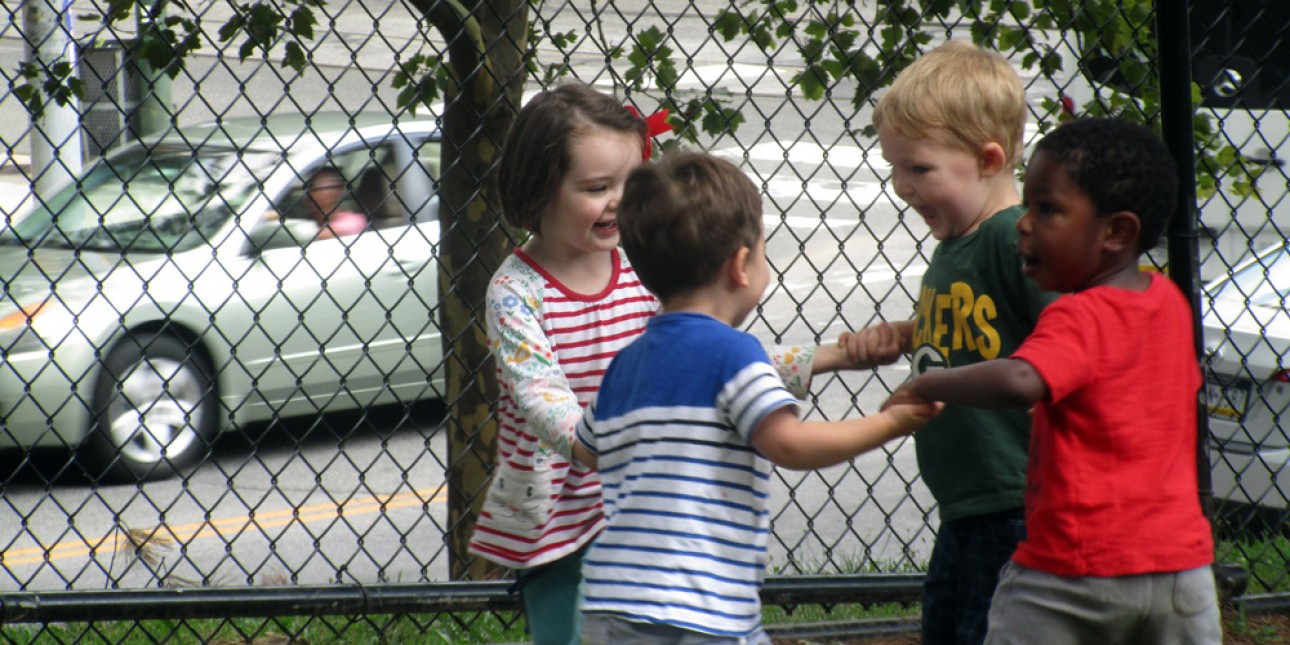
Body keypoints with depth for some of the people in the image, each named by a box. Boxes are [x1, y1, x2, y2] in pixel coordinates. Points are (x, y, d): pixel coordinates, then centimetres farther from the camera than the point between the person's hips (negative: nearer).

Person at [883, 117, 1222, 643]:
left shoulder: (1076, 319, -16)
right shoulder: (1171, 302, 8)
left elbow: (1018, 383, -37)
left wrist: (926, 385, -22)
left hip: (1072, 567, -7)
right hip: (1178, 562, 7)